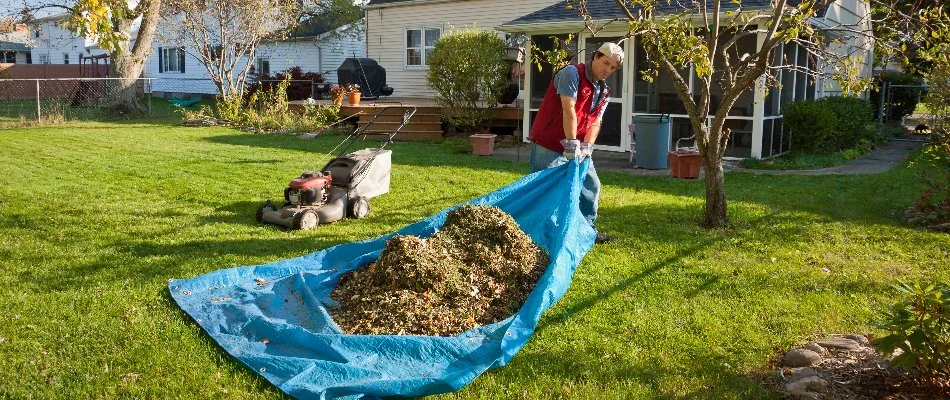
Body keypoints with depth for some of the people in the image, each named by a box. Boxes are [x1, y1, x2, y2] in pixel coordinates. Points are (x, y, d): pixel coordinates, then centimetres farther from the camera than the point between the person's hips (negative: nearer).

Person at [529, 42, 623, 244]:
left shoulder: (604, 92, 10)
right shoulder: (573, 73, -15)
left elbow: (595, 122, 3)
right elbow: (568, 109, -24)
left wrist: (586, 147, -14)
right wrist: (571, 144, -30)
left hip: (576, 148, 9)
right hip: (548, 145, -8)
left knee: (591, 184, 13)